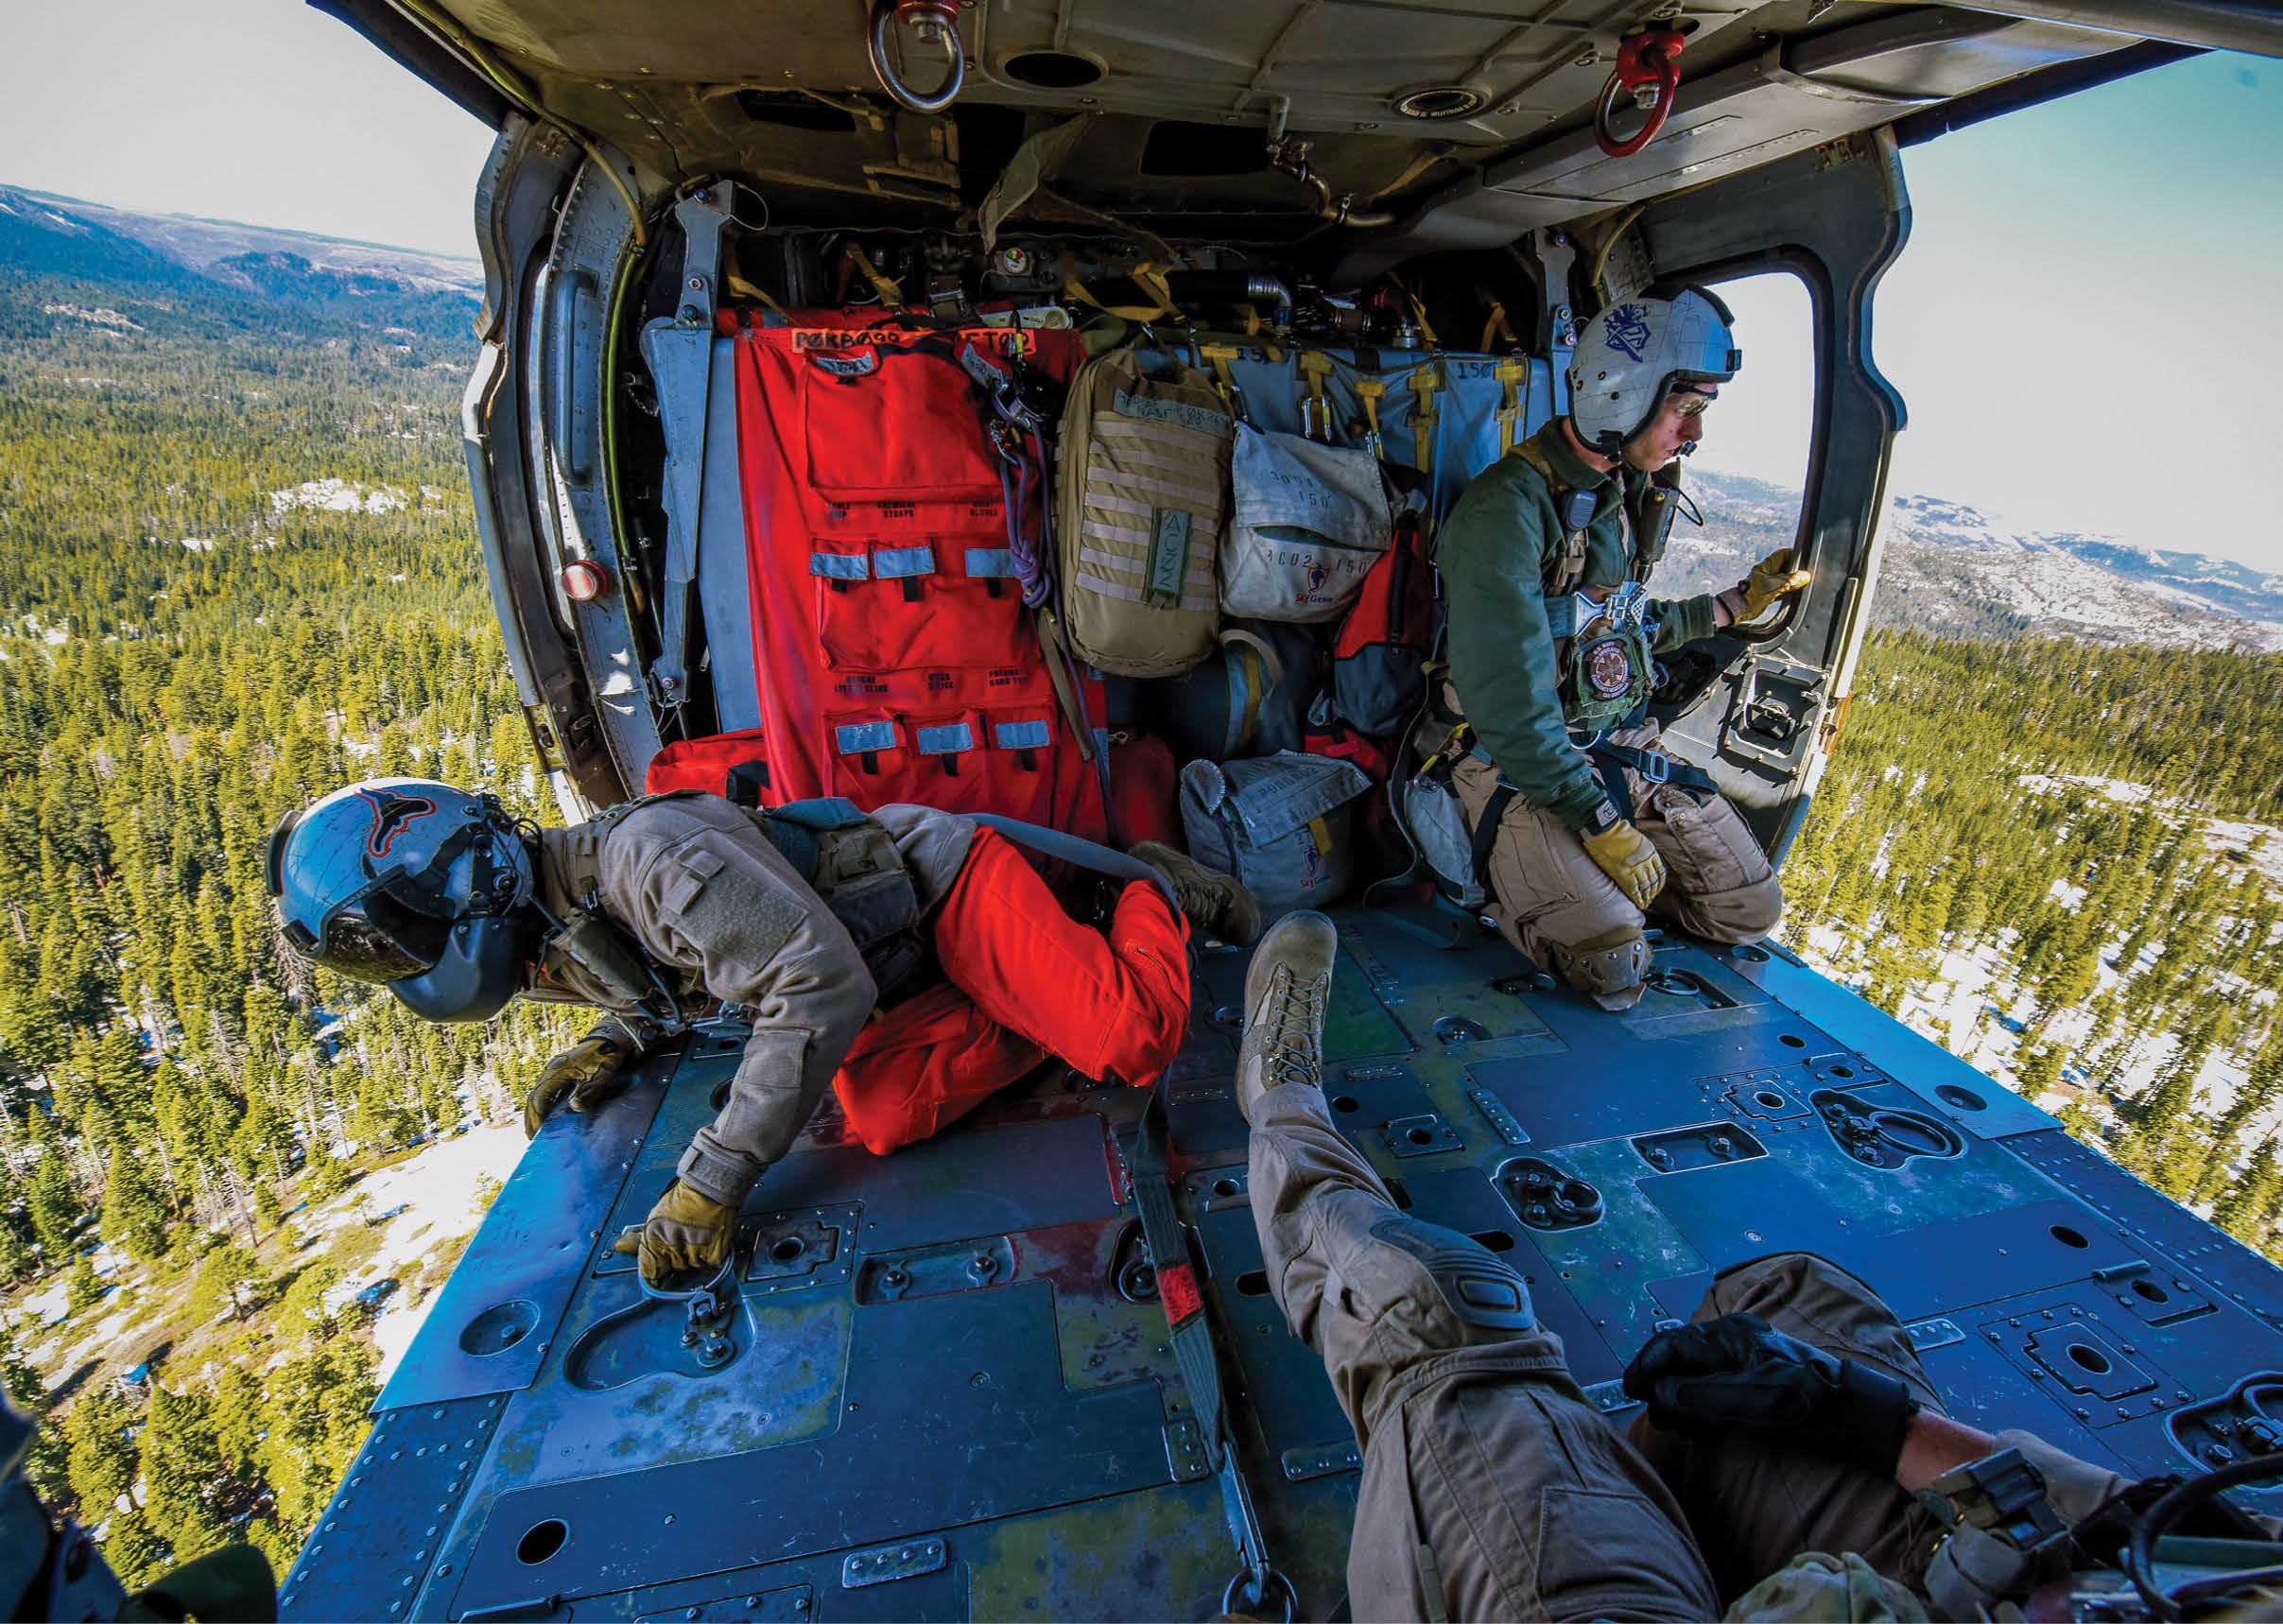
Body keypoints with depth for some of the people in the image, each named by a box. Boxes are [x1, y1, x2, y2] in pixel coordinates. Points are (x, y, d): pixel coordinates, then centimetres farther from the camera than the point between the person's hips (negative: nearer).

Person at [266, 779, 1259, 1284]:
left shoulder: (643, 857, -27)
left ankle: (1155, 895, 13)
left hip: (951, 883, -8)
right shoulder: (563, 919, 7)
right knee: (881, 1118, -15)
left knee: (1130, 1045, -20)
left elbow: (821, 984, -34)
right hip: (919, 975, 9)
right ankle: (1066, 995, 5)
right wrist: (617, 1042, 5)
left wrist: (713, 1183, -30)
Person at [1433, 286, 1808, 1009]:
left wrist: (1739, 601, 16)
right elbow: (1508, 699, -26)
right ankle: (1510, 873, 6)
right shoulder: (1508, 506, -21)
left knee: (1750, 909, 6)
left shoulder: (1626, 494, 8)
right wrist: (1602, 825, -23)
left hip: (1619, 741, 8)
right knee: (1615, 964, -22)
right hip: (1515, 760, -8)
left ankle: (1576, 874, 20)